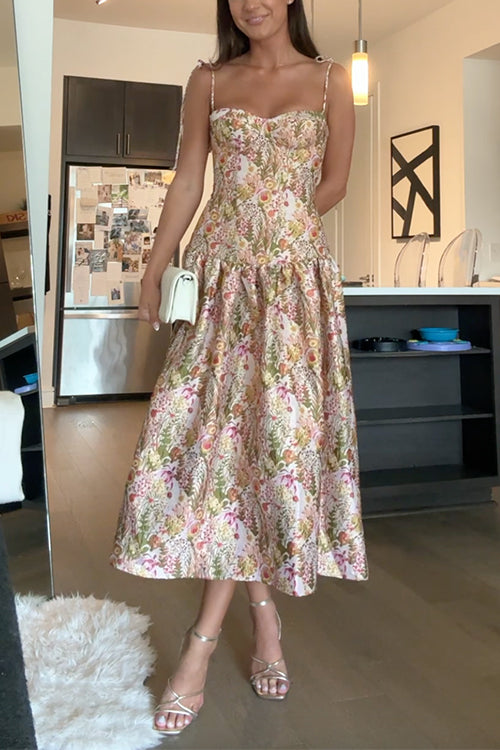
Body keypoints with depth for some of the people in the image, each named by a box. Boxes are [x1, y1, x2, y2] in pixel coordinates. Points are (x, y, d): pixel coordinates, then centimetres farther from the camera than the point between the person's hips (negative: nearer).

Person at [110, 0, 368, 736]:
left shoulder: (331, 80, 10)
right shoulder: (208, 81, 12)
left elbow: (334, 181, 11)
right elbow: (187, 183, 10)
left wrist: (281, 228, 6)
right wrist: (155, 269, 6)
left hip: (297, 275, -1)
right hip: (220, 272, 1)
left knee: (272, 427, -7)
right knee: (220, 426, -7)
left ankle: (204, 640, 1)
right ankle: (263, 612, 10)